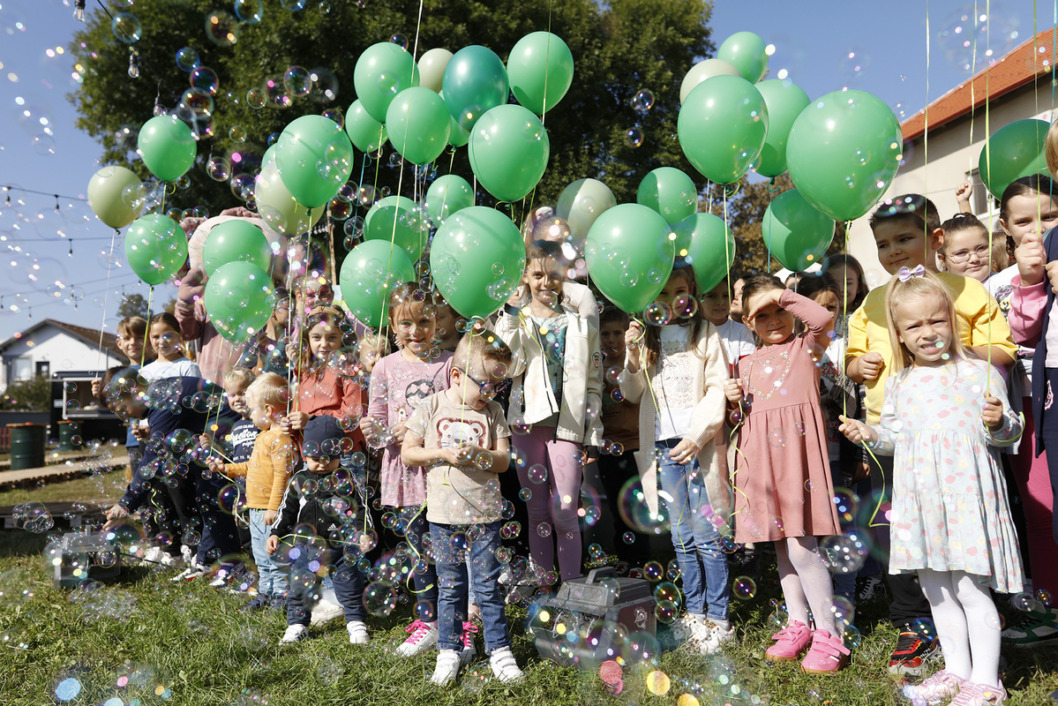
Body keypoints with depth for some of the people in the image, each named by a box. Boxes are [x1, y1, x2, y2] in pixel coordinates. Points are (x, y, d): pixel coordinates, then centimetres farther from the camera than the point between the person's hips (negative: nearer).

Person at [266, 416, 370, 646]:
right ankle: (297, 624, 27)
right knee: (300, 585, 9)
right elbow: (286, 511, 10)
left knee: (349, 583, 6)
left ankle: (356, 622, 22)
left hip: (340, 547, -2)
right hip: (304, 547, 2)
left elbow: (360, 510, 1)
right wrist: (275, 534, 2)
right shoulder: (299, 481, 3)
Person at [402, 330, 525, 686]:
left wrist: (480, 455, -19)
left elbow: (504, 460, 1)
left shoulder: (492, 412, 2)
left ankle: (499, 649, 20)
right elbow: (407, 453, 0)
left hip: (485, 513, 1)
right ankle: (450, 649, 24)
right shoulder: (432, 407, -2)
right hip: (444, 514, 0)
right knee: (450, 585, 10)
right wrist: (445, 454, -14)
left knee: (488, 585, 6)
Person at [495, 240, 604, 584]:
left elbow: (593, 381, 7)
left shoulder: (580, 321, 7)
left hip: (567, 425, -1)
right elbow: (510, 367, -11)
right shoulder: (515, 318, 7)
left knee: (564, 512, -4)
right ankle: (544, 586, 20)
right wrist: (511, 316, -13)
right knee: (537, 512, 9)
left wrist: (593, 435, 3)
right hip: (528, 423, 1)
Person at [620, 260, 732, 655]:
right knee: (682, 539, 9)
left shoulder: (706, 334, 4)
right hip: (663, 446, 3)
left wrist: (698, 436, -13)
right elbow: (632, 394, 11)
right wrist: (632, 356, -6)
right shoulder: (648, 336, 13)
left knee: (706, 537, -2)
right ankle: (694, 613, 21)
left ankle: (718, 619, 9)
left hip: (698, 445, -3)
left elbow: (718, 389, -2)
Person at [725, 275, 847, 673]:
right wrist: (734, 399, 1)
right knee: (782, 548, 13)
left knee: (801, 548, -8)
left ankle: (828, 634, 6)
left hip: (796, 451, -5)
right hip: (761, 457, 5)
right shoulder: (747, 363, 16)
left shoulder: (806, 346, 4)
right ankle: (798, 625, 26)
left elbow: (824, 318, -17)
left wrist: (781, 295, -11)